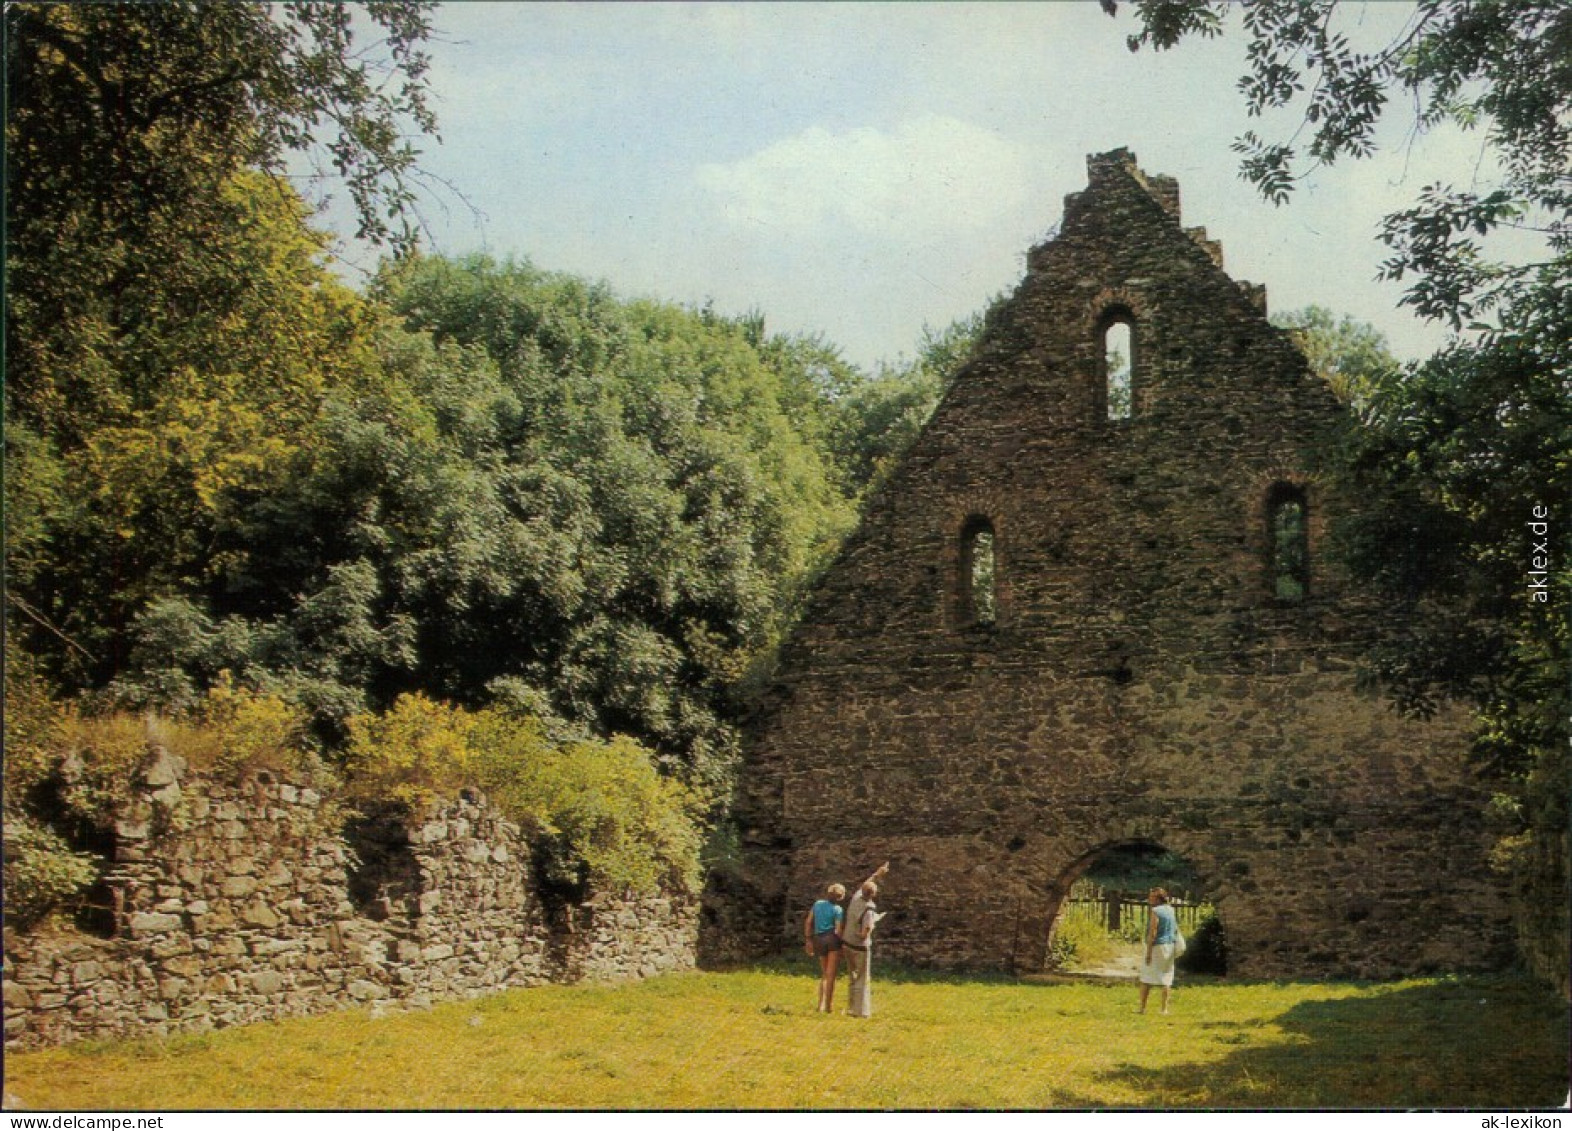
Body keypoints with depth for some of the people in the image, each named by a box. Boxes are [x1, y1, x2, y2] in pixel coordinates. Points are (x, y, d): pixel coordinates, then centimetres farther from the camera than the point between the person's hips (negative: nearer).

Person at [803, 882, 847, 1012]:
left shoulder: (818, 904, 8)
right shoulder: (838, 909, -5)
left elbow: (808, 922, 7)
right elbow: (838, 930, -10)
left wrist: (808, 940, 12)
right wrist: (841, 947, 0)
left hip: (819, 939, 4)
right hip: (832, 939, -4)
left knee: (824, 974, 16)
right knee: (831, 975, 0)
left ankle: (821, 1004, 10)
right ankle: (827, 1006, -2)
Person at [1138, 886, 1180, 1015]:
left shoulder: (1155, 911, -14)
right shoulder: (1171, 910, 9)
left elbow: (1152, 933, -18)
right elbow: (1175, 930, 14)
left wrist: (1148, 952, -18)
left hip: (1157, 946, -7)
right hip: (1170, 946, 7)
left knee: (1146, 977, 1)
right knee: (1166, 978, 9)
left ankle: (1142, 1007, 0)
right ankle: (1164, 1008, 7)